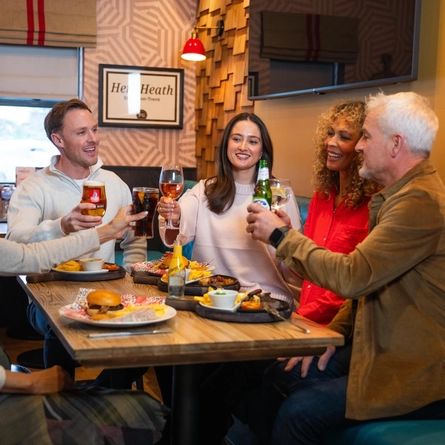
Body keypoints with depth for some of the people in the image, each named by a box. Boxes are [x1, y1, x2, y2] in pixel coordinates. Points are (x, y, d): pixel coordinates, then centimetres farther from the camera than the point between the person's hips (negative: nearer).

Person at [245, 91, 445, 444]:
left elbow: (353, 276, -27)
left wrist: (281, 235, -14)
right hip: (382, 348, 10)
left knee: (298, 413, -18)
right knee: (279, 378, 4)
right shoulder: (403, 193, 11)